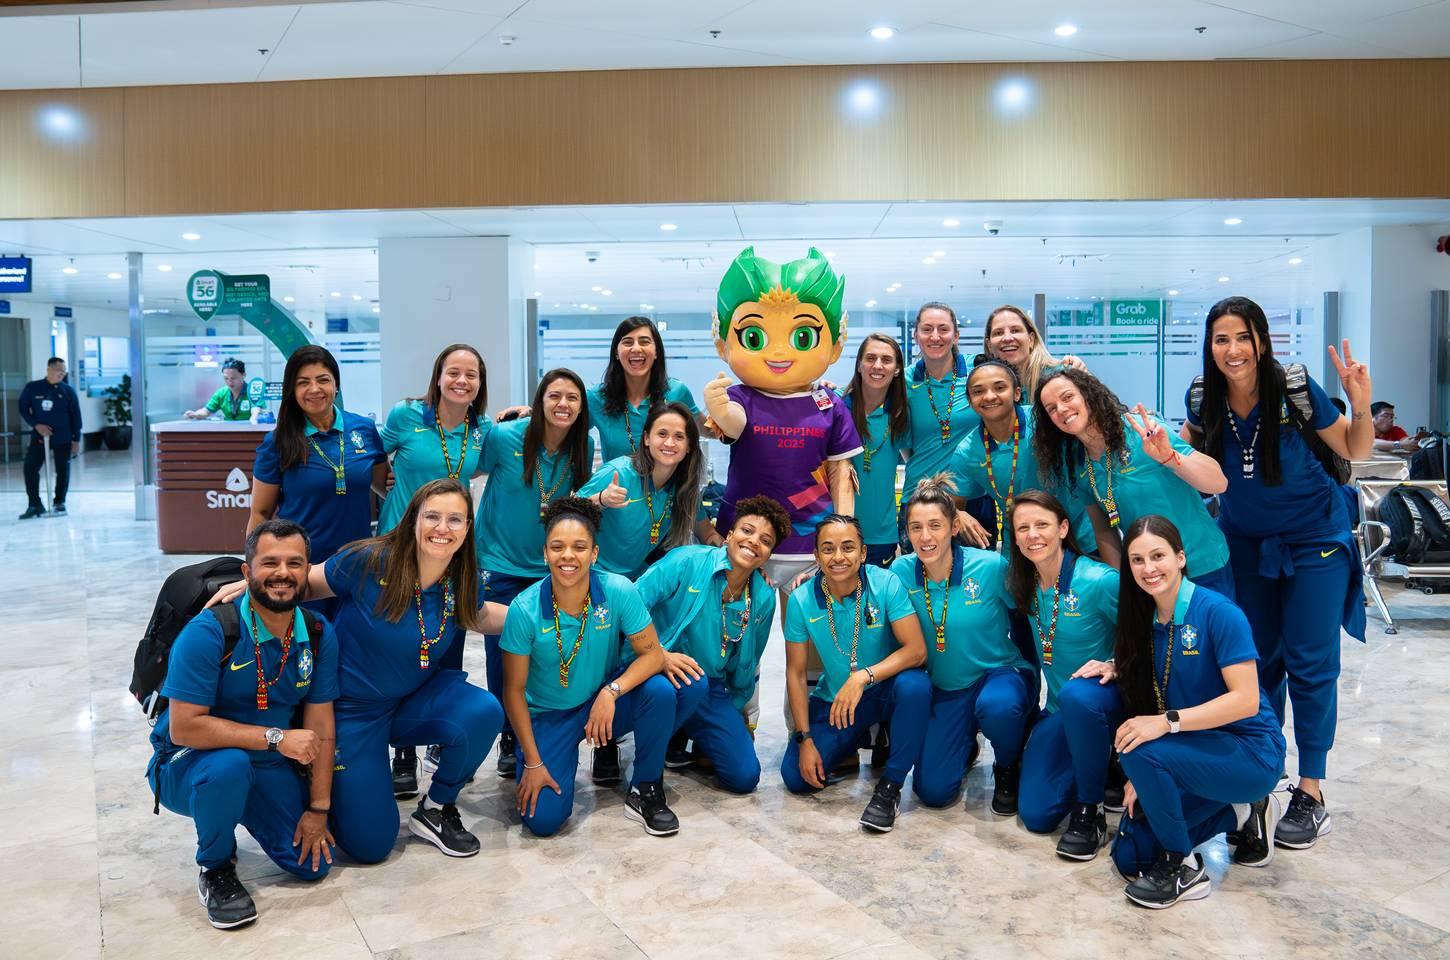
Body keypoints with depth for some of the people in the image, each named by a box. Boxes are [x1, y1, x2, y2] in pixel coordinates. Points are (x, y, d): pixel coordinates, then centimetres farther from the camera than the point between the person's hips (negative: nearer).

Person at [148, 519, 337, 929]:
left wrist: (318, 809, -7)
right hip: (190, 764, -4)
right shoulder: (208, 632, -25)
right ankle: (215, 868, -7)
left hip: (270, 769, 4)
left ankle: (245, 810, 25)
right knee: (229, 765, -38)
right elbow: (184, 728, -28)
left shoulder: (319, 634, -9)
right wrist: (275, 737, -28)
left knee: (313, 863, -5)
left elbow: (320, 725, -5)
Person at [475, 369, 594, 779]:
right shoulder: (503, 437, -15)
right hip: (501, 565, -2)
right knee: (504, 656, 2)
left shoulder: (583, 446, -4)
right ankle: (509, 740, 22)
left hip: (550, 568, 2)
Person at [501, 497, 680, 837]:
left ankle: (645, 792, -6)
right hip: (548, 716, -1)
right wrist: (533, 763, -11)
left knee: (659, 690, -29)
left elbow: (653, 653, -15)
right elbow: (514, 690, -11)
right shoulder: (524, 610, -20)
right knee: (544, 819, -17)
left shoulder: (619, 592, -19)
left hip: (605, 702, 1)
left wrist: (611, 692, -33)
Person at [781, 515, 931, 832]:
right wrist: (805, 740, -9)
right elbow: (795, 673, -5)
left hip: (886, 690, -2)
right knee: (796, 777, -11)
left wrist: (863, 676, -37)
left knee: (915, 685, -36)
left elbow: (917, 650, -24)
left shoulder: (886, 584, -19)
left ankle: (890, 785, -18)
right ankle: (857, 741, 21)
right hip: (833, 699, 3)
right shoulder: (801, 600, -12)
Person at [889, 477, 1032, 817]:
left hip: (999, 675, -3)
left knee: (995, 706, -39)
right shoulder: (901, 572, -9)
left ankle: (1008, 768, -2)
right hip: (943, 690, 3)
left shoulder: (991, 566, -18)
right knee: (933, 790, -8)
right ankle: (964, 741, 27)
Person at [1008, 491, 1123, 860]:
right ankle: (1096, 769, 28)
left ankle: (1090, 812, -19)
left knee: (1077, 695, -42)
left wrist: (1115, 666, -25)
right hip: (1058, 711, 6)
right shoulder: (1023, 584, -2)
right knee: (1036, 815, -3)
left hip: (1104, 697, -5)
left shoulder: (1100, 581, -21)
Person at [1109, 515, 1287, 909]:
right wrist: (1143, 779, -8)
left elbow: (1246, 700, -23)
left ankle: (1184, 868, -8)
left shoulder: (1218, 612, -19)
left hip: (1251, 754, -7)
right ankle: (1240, 815, 17)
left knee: (1144, 753, -32)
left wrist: (1167, 722, -30)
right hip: (1193, 753, 7)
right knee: (1129, 856, 0)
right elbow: (1146, 704, 4)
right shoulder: (1143, 622, 2)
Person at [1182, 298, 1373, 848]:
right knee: (1257, 661, 12)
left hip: (1313, 539, -3)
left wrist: (1361, 407, -27)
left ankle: (1310, 793, 6)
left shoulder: (1295, 389, -22)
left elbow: (1354, 452, -10)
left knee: (1310, 663, -3)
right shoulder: (1204, 396, -12)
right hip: (1244, 543, 4)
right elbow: (1191, 445, 11)